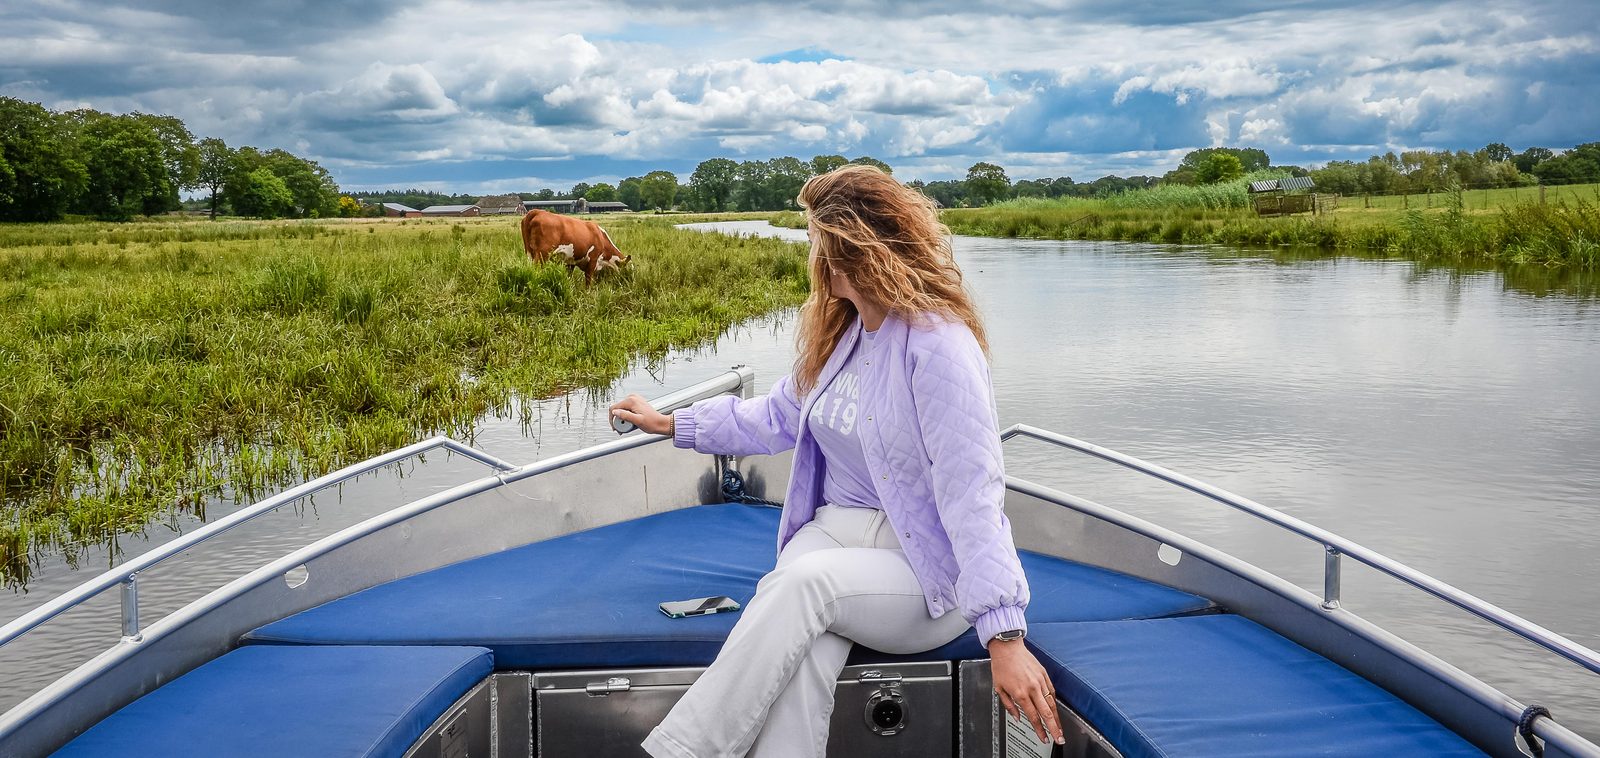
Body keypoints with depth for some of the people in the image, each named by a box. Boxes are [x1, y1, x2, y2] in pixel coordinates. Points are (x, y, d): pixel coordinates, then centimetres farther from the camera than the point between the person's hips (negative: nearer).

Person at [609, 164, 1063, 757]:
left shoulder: (939, 346, -16)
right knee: (800, 652, -29)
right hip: (835, 530, 6)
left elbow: (971, 492, -23)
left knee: (804, 580, -35)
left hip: (927, 575, -6)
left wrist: (1004, 634, -27)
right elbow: (778, 415, 26)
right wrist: (672, 424, 28)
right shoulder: (837, 332, 11)